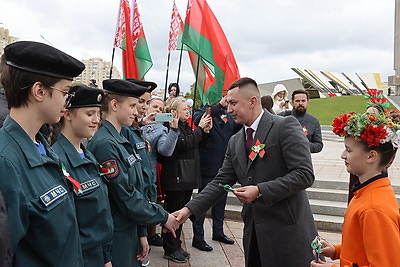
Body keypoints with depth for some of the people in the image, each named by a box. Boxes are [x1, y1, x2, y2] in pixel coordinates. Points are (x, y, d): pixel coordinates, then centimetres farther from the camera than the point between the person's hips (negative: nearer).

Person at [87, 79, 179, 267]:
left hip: (130, 233, 8)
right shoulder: (105, 144, -21)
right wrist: (163, 217, -10)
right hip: (115, 240, -8)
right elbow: (126, 197, -21)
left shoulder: (120, 141, 8)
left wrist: (141, 233, 10)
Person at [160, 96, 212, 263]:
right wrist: (200, 128, -14)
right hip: (175, 178, -9)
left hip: (187, 178, 9)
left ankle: (176, 246, 28)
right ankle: (170, 250, 15)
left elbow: (196, 144, 18)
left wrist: (205, 131, 3)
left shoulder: (186, 127, 15)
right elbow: (185, 144, -23)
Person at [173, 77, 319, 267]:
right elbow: (221, 182, 8)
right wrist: (189, 209, -2)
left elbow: (304, 174, -15)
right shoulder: (235, 141, 10)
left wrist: (260, 191, -20)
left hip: (287, 229, -5)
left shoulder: (285, 126, -10)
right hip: (254, 230, 6)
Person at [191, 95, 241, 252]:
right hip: (208, 166, -7)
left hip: (224, 165, 7)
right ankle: (198, 238, 14)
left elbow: (236, 130, 6)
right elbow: (198, 120, -28)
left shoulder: (227, 114, 11)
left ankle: (218, 232, 35)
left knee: (221, 199, 18)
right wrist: (219, 105, -30)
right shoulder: (203, 111, -6)